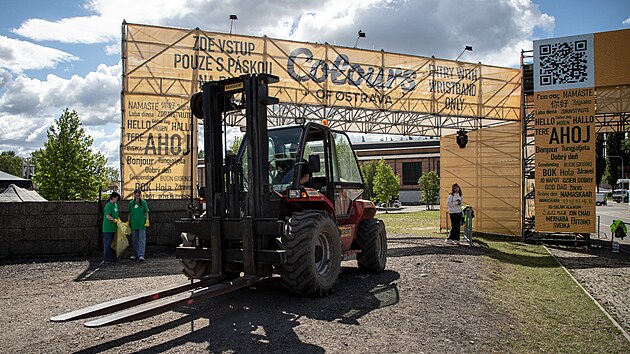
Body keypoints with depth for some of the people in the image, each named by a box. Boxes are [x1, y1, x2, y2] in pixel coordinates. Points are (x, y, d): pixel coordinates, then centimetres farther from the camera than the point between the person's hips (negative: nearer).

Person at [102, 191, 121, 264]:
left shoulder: (116, 205, 15)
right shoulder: (108, 205, -13)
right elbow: (107, 216, -20)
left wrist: (119, 220, 9)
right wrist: (116, 220, -14)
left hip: (113, 228, 9)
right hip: (108, 228, -9)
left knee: (112, 243, 13)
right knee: (107, 243, -6)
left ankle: (111, 257, 20)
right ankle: (106, 259, -4)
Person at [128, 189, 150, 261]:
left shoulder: (143, 202, 1)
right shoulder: (131, 203, 9)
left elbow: (147, 212, 2)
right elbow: (130, 213, 16)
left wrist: (147, 221, -7)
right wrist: (128, 222, 13)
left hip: (141, 224, -4)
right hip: (134, 224, 4)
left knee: (142, 240, -8)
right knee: (134, 240, 10)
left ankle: (141, 255, -11)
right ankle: (136, 254, 21)